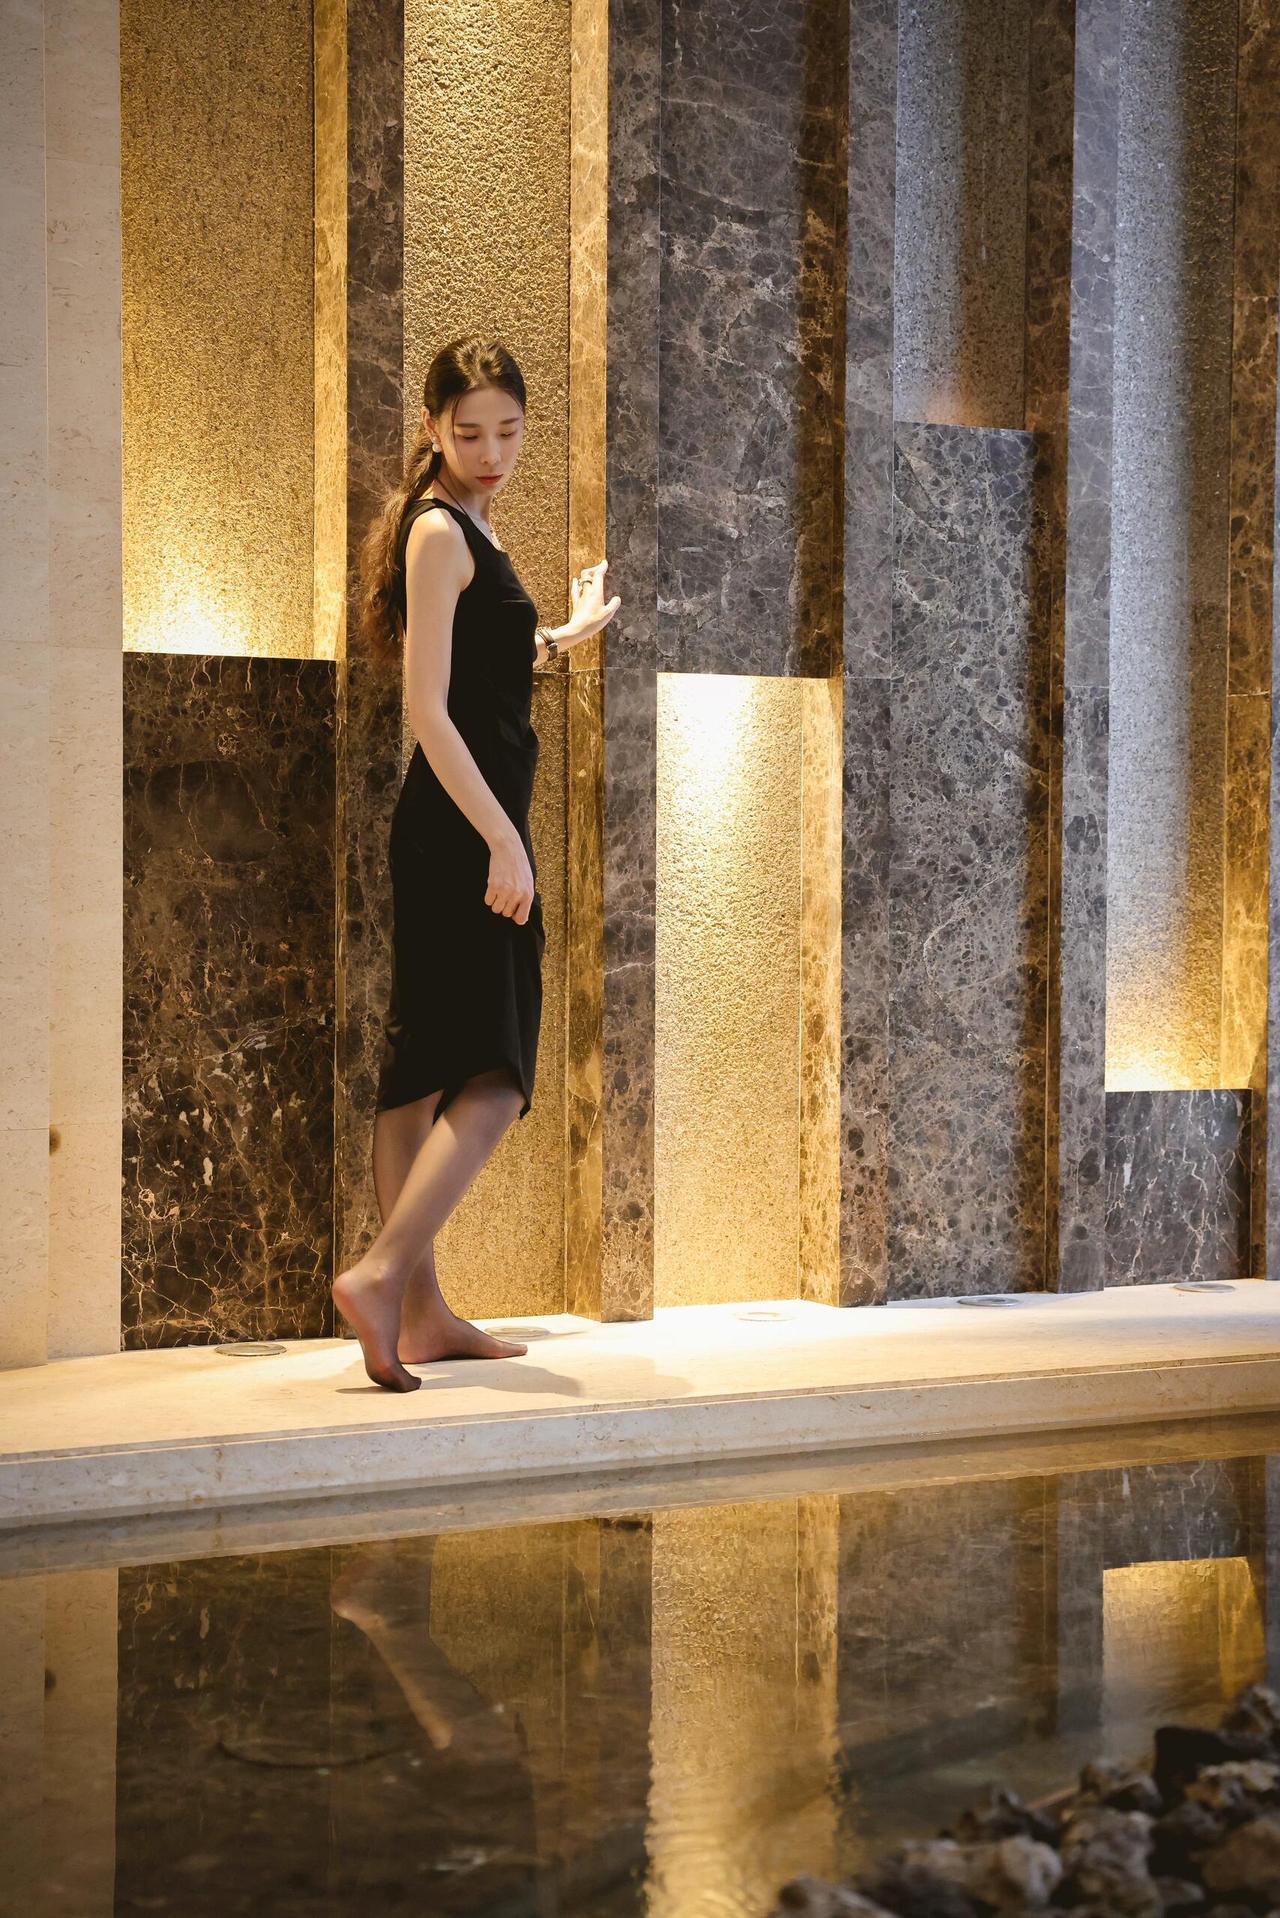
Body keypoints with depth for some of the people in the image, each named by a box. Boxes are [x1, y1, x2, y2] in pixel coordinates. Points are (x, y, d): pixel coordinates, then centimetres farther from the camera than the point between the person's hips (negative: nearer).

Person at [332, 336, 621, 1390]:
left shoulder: (468, 527, 19)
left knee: (426, 1073, 9)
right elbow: (428, 709, -17)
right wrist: (502, 840, -22)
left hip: (467, 829, 10)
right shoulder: (439, 531, -10)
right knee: (494, 1074, -15)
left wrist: (563, 636, 42)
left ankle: (422, 1312, 14)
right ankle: (382, 1274, -22)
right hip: (462, 829, -10)